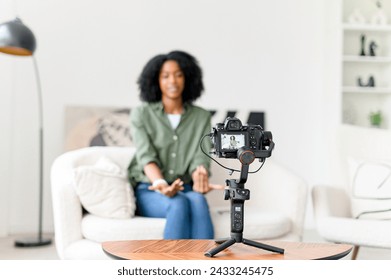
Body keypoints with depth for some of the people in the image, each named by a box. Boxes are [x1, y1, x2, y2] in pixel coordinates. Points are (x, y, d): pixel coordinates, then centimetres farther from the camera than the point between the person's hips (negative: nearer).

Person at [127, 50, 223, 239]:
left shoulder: (201, 117, 7)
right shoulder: (141, 114, 1)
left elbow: (200, 159, -5)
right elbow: (146, 157, -12)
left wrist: (200, 181, -29)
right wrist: (160, 184, -34)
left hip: (184, 190, 2)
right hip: (148, 192, -1)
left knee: (198, 200, -34)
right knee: (179, 205, -34)